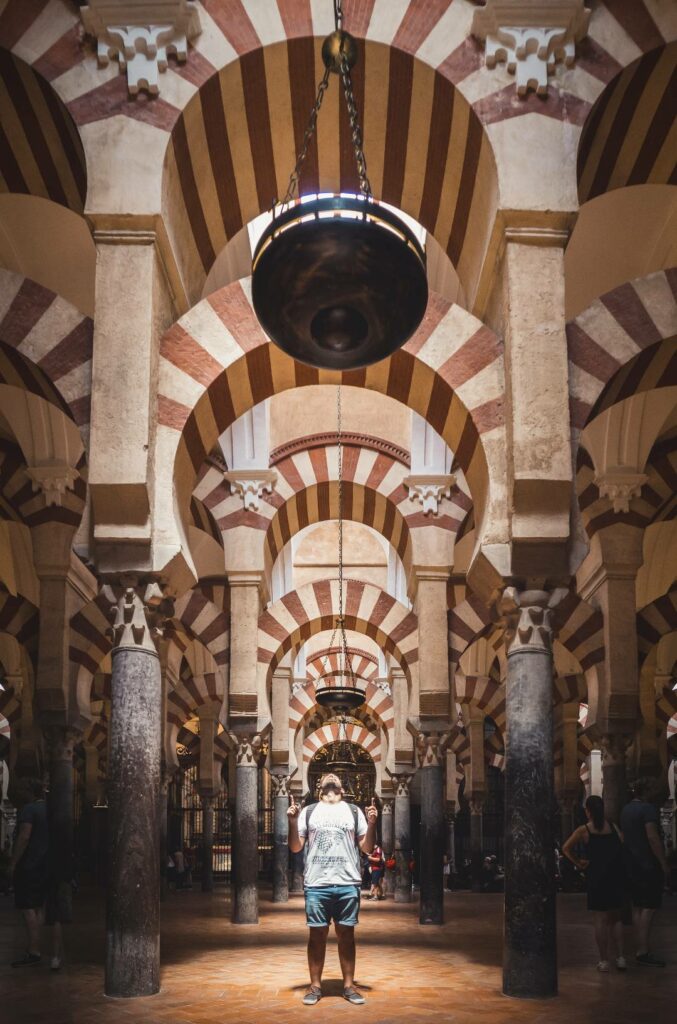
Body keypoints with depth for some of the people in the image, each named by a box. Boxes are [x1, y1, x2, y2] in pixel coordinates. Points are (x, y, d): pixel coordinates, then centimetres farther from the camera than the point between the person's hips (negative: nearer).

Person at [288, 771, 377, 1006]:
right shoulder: (308, 811, 10)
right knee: (317, 934, 4)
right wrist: (293, 822, -7)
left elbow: (366, 847, 9)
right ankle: (315, 986, 11)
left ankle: (349, 986, 13)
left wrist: (372, 824, -7)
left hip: (348, 884, 0)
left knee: (346, 934, 6)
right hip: (316, 884, 0)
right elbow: (295, 847, 8)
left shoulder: (354, 811, 12)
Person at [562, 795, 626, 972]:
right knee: (616, 918, 14)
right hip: (616, 875, 3)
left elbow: (566, 848, -4)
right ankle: (620, 957, 8)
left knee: (600, 919, 3)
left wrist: (578, 863, 4)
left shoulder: (584, 830, -3)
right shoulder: (613, 827, 3)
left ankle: (604, 960, 4)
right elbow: (622, 847, -3)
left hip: (597, 877, -3)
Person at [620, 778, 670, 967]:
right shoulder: (648, 809, -14)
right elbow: (652, 837, -21)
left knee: (637, 907, 11)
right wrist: (664, 864, -18)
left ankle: (641, 949, 14)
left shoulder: (625, 810, 15)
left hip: (632, 865, 9)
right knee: (649, 907, -8)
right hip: (648, 865, -9)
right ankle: (643, 952, -13)